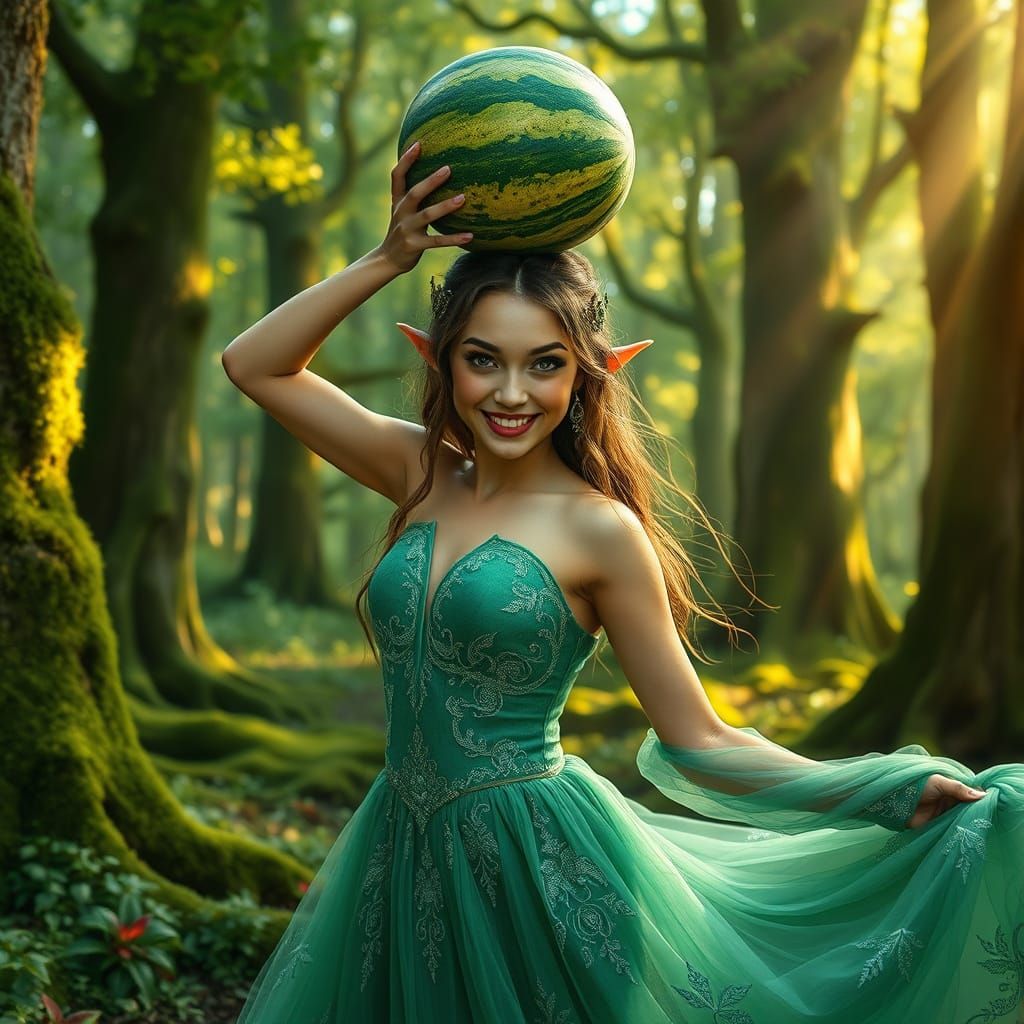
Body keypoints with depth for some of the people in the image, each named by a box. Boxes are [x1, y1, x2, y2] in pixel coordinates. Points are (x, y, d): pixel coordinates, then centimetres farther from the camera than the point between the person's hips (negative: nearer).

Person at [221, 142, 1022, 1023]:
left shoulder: (598, 530, -12)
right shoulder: (421, 474, 2)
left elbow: (700, 744, -9)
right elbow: (255, 364, 4)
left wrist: (897, 794, -20)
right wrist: (389, 258, -5)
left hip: (542, 863, -5)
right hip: (409, 856, 5)